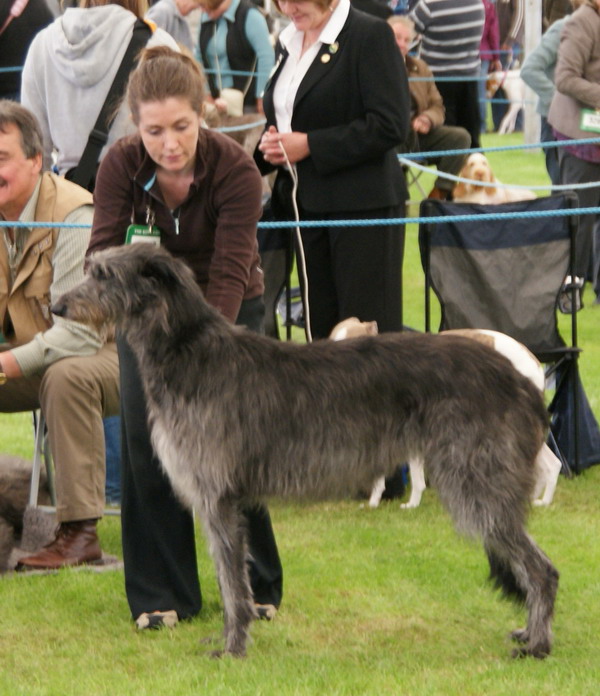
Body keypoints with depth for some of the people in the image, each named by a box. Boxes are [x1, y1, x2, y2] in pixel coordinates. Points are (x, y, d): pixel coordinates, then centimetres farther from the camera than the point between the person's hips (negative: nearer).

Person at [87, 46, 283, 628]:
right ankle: (161, 595, 1)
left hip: (226, 310, -2)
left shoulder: (235, 170, -28)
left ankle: (256, 586, 8)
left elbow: (230, 271, -33)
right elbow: (102, 250, -26)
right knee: (144, 438, -9)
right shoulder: (121, 165, -21)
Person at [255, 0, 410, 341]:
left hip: (363, 207, -7)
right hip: (307, 207, 7)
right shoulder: (288, 42, 15)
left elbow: (390, 125, -16)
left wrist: (309, 145, -17)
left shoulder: (371, 35, -9)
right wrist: (272, 145, 2)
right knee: (321, 330, 7)